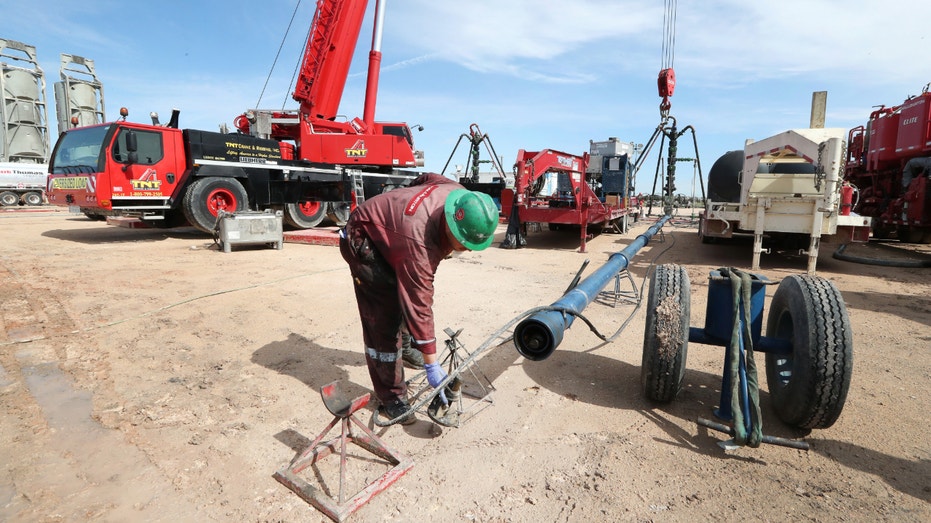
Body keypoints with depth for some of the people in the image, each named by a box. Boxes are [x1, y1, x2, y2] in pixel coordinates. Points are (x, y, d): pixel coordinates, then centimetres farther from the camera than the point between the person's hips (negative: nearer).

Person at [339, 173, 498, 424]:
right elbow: (419, 306, -38)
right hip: (363, 241, -8)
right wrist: (431, 364, -32)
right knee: (383, 320, -13)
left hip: (388, 226, 8)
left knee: (406, 292, 19)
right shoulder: (417, 242, -42)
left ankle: (405, 347, 45)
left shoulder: (462, 198, -20)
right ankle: (391, 398, 0)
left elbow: (427, 178, 2)